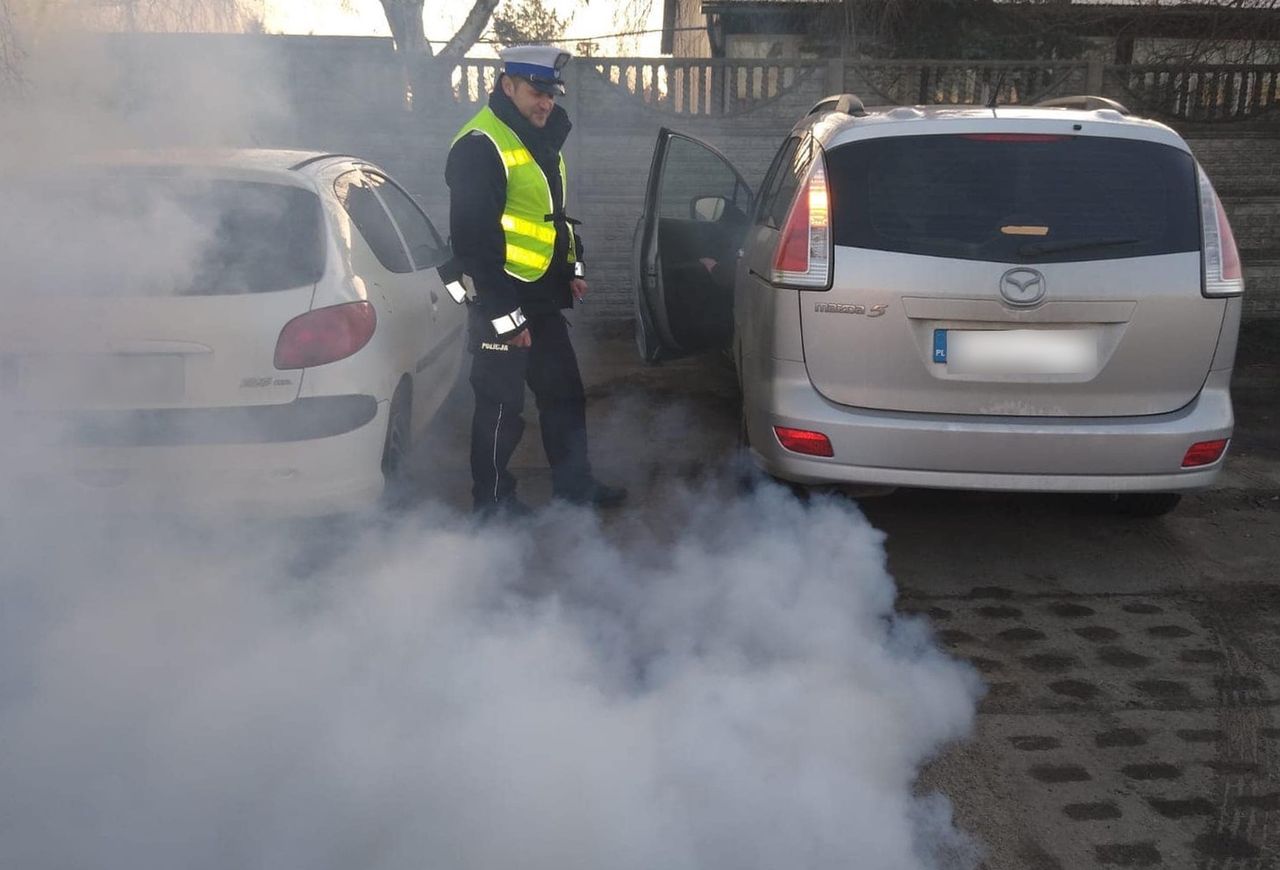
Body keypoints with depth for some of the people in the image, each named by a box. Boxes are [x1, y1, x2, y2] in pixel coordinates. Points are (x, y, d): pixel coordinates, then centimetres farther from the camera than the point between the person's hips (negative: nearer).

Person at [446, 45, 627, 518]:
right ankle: (492, 500, 16)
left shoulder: (539, 139, 13)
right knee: (501, 406, 1)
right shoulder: (481, 146, -17)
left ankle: (575, 483, 29)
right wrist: (503, 314, -21)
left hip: (542, 298, 9)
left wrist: (573, 269, 14)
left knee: (564, 393, 16)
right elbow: (473, 240, -21)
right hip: (501, 302, -9)